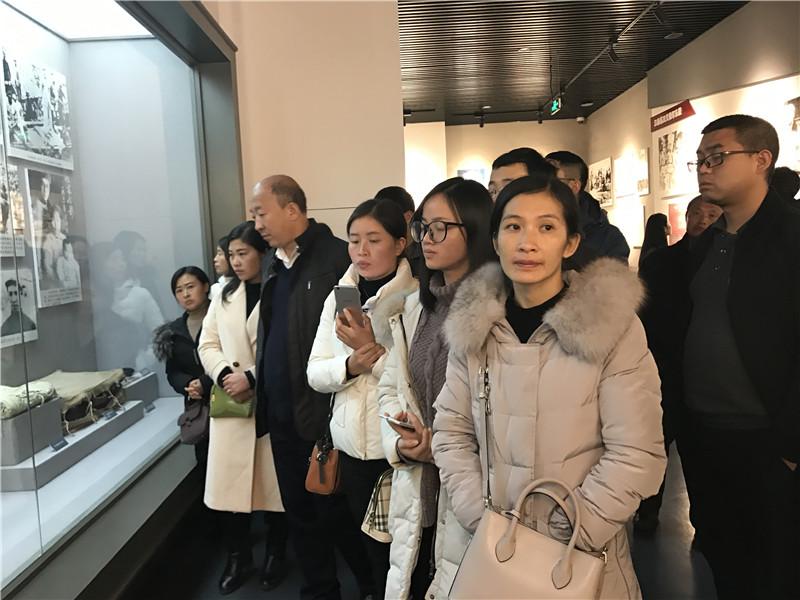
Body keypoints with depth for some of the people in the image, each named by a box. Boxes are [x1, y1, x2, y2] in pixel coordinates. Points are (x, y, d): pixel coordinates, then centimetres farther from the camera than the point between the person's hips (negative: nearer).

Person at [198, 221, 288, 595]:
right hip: (230, 405, 5)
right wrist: (225, 374, -9)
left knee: (275, 483, 8)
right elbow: (208, 345, 9)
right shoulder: (224, 296, 13)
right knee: (229, 484, 7)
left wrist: (252, 378, -18)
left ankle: (275, 555, 29)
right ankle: (238, 558, 27)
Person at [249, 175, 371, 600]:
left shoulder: (337, 257, -14)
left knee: (336, 511, 8)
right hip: (281, 415, 7)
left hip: (324, 413, -7)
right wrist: (254, 377, 10)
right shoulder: (271, 262, 10)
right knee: (300, 514, 17)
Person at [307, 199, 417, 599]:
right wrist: (351, 364, -15)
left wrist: (374, 349, -21)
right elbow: (315, 374, 3)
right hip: (350, 444, 5)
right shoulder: (338, 297, 5)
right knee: (368, 542, 22)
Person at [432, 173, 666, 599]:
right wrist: (484, 522, -10)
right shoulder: (473, 323, -4)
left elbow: (636, 454, -13)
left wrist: (568, 539, -14)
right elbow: (451, 433, -1)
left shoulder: (613, 325, -12)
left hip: (584, 558, -2)